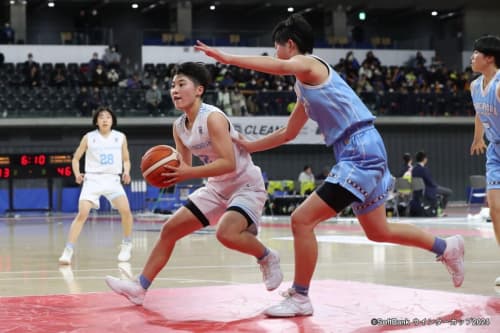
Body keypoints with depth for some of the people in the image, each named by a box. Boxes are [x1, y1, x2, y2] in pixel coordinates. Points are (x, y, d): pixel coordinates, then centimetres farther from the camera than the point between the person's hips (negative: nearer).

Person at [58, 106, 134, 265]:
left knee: (125, 210, -18)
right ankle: (68, 251, -13)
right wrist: (77, 174, -7)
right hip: (92, 179, -1)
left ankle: (126, 246, 4)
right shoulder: (89, 137, 3)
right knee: (82, 213, -17)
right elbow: (76, 158, 10)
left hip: (112, 179, 1)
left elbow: (126, 159, 15)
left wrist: (126, 172, -6)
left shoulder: (120, 137, 7)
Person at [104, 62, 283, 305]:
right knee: (170, 229, 4)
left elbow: (229, 163, -29)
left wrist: (188, 174, -32)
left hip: (246, 186, -8)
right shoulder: (179, 127, 2)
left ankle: (267, 257, -4)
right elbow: (185, 166, 10)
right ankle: (140, 287, 10)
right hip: (217, 188, 8)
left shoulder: (213, 118, -22)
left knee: (226, 233, -33)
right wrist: (169, 172, -12)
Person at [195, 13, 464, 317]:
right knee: (379, 231, 22)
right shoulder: (306, 88, 21)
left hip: (360, 152, -10)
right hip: (363, 153, 10)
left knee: (302, 220, -11)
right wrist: (250, 146, 32)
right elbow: (288, 133, 31)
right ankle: (447, 248, 36)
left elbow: (280, 67, -30)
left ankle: (300, 298, -2)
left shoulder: (309, 64, -6)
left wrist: (227, 58, -30)